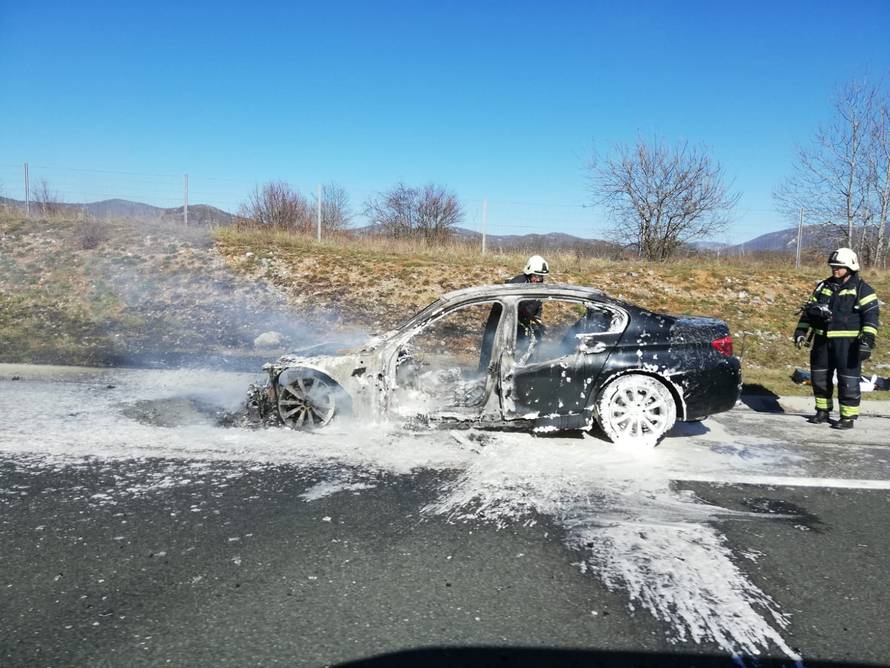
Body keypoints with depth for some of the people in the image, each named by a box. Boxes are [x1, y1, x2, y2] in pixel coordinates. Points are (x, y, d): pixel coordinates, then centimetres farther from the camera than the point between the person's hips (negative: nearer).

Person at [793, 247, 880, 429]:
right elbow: (808, 311, 16)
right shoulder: (824, 287, 13)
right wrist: (801, 331, 7)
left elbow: (871, 317, -9)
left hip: (847, 343, -6)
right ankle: (822, 411, 26)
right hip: (822, 341, 6)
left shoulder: (862, 290, -3)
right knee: (819, 378, 12)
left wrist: (867, 340, -19)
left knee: (848, 380, -3)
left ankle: (848, 417, 6)